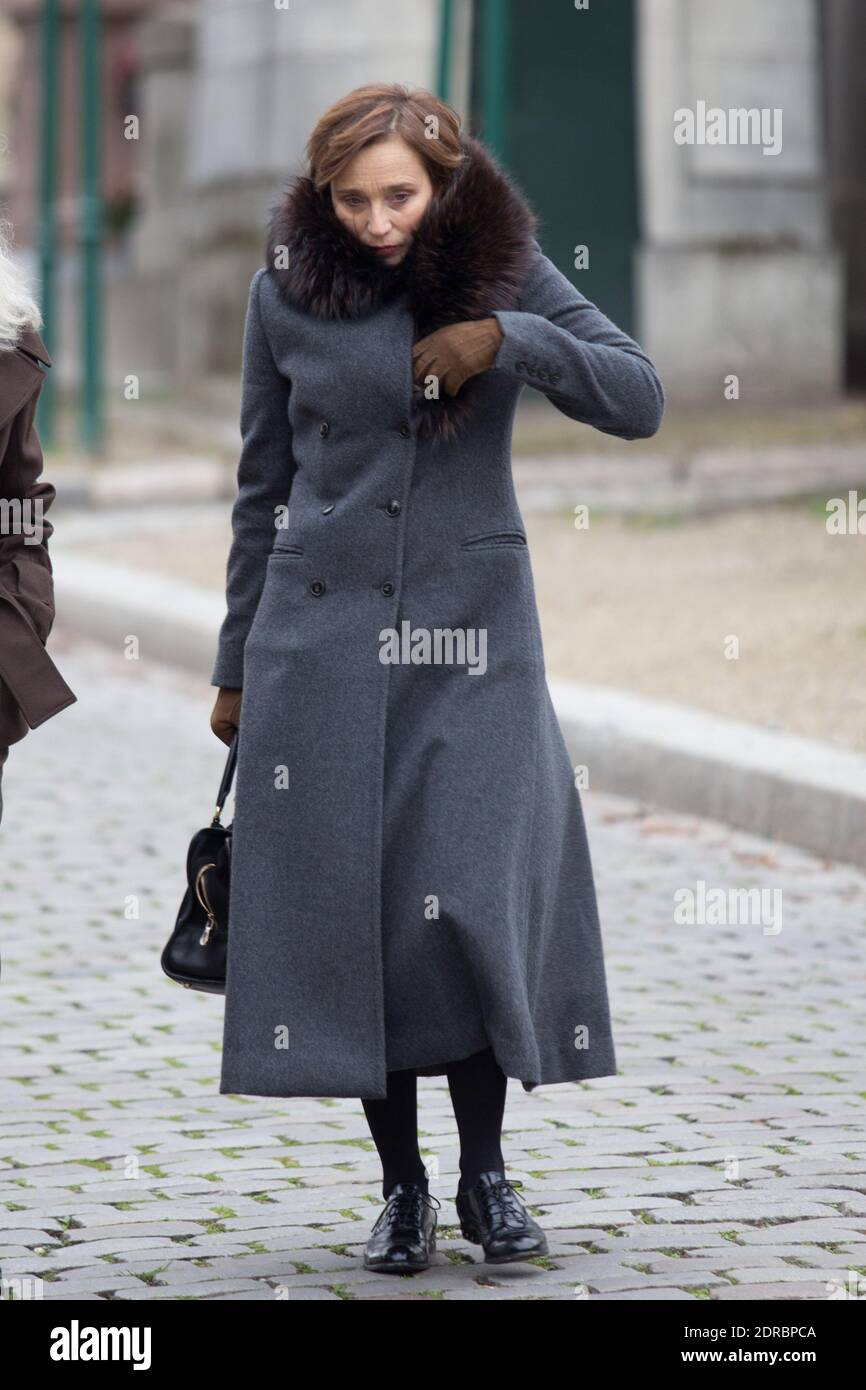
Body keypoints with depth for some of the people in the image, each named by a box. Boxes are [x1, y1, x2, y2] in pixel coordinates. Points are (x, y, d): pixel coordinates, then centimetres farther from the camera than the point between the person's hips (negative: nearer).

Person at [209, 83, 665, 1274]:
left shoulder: (506, 268, 1)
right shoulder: (287, 289, 2)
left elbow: (639, 399, -5)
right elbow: (264, 487, 9)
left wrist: (507, 338, -19)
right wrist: (237, 666, 11)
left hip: (474, 636, -1)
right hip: (325, 634, 1)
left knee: (477, 896, -9)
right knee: (348, 902, -1)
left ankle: (485, 1174, 8)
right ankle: (402, 1186, 11)